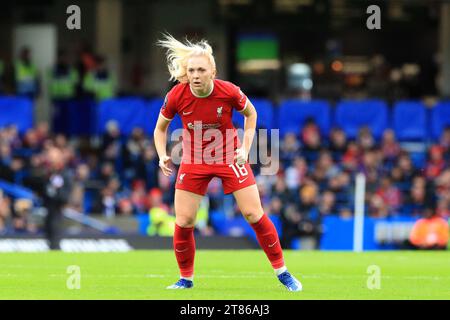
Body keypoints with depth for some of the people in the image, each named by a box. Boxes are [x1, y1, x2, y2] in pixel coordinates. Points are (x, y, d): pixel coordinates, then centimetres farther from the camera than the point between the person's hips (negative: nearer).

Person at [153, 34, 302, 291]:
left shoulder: (229, 92, -20)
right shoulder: (176, 96, -18)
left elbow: (250, 113, 1)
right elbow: (160, 128, 0)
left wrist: (245, 148, -8)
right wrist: (162, 156, -15)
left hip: (229, 156, -1)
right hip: (194, 161, 1)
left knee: (254, 214, -4)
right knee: (183, 222, -4)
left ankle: (282, 271, 11)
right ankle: (186, 278, 17)